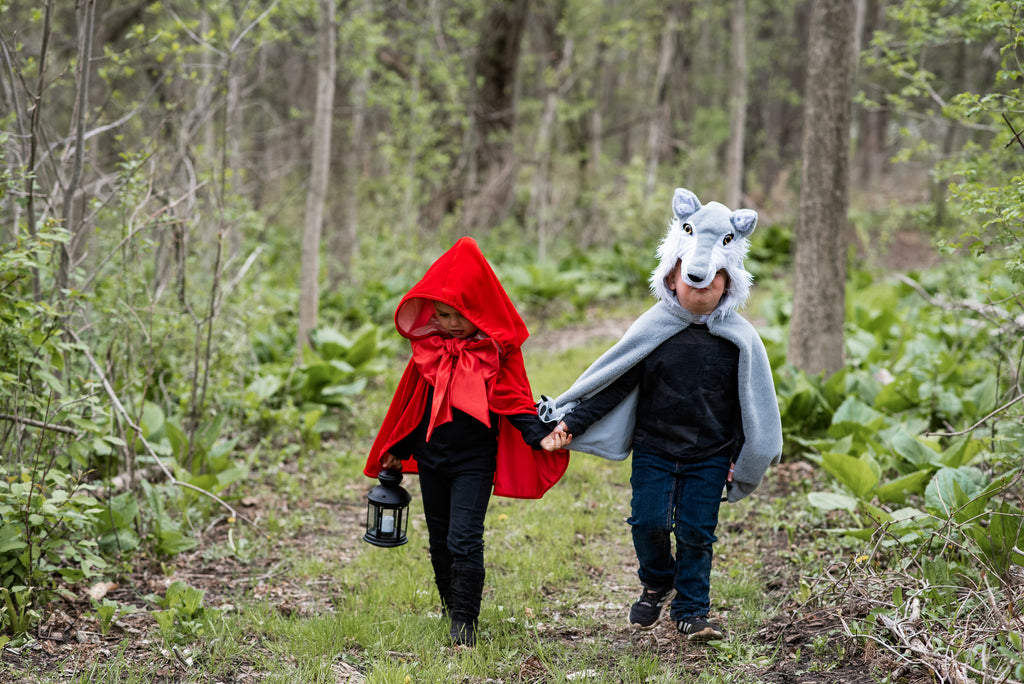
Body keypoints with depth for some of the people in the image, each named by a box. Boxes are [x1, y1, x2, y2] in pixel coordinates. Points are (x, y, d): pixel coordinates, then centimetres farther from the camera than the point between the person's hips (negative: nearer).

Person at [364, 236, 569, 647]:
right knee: (439, 539, 14)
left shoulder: (497, 350, -9)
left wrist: (540, 436, -23)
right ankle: (450, 604, 32)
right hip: (431, 456, 5)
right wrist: (395, 452, 17)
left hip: (474, 459, -5)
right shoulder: (426, 347, 2)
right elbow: (409, 404, 12)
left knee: (464, 539, -12)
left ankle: (465, 622, -6)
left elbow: (514, 401, -6)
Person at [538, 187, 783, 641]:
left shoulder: (739, 339, -4)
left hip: (710, 456, 0)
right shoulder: (652, 330, -5)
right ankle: (657, 582, 25)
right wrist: (570, 423, -5)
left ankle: (692, 611, 12)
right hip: (654, 448, 0)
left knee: (696, 530, -1)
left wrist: (746, 460, 3)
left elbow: (751, 403, 4)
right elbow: (612, 385, 0)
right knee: (648, 522, -5)